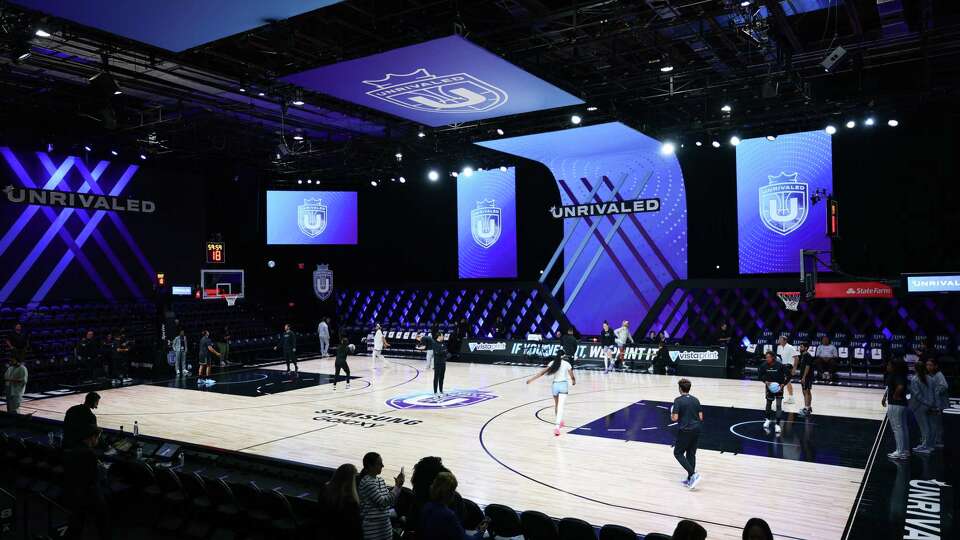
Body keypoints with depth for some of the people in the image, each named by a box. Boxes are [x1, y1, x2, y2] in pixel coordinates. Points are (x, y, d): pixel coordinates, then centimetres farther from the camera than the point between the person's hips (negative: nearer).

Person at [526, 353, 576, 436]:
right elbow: (572, 376, 3)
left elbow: (542, 372, 0)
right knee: (560, 407, -11)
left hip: (555, 385, 3)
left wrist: (531, 379, 1)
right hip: (563, 385, -3)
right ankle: (557, 426, -27)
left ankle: (559, 422, 43)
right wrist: (574, 381, 27)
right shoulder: (567, 364, 2)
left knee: (556, 405, 25)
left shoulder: (553, 363, 7)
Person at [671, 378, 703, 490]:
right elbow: (700, 417, 7)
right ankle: (690, 480, 16)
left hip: (685, 431, -6)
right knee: (691, 454, 14)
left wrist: (671, 415, 6)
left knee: (678, 453, 7)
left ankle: (693, 474, -8)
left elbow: (674, 418, -16)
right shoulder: (696, 400, 6)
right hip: (696, 430, 6)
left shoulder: (678, 401, -11)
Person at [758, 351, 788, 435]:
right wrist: (765, 381, -16)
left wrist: (783, 384, -18)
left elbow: (788, 374, -12)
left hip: (778, 386, -3)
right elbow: (761, 375, 0)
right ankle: (768, 419, 39)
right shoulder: (764, 365, -15)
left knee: (779, 405, -7)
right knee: (769, 403, 16)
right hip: (769, 386, 3)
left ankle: (777, 424, -2)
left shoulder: (780, 365, -22)